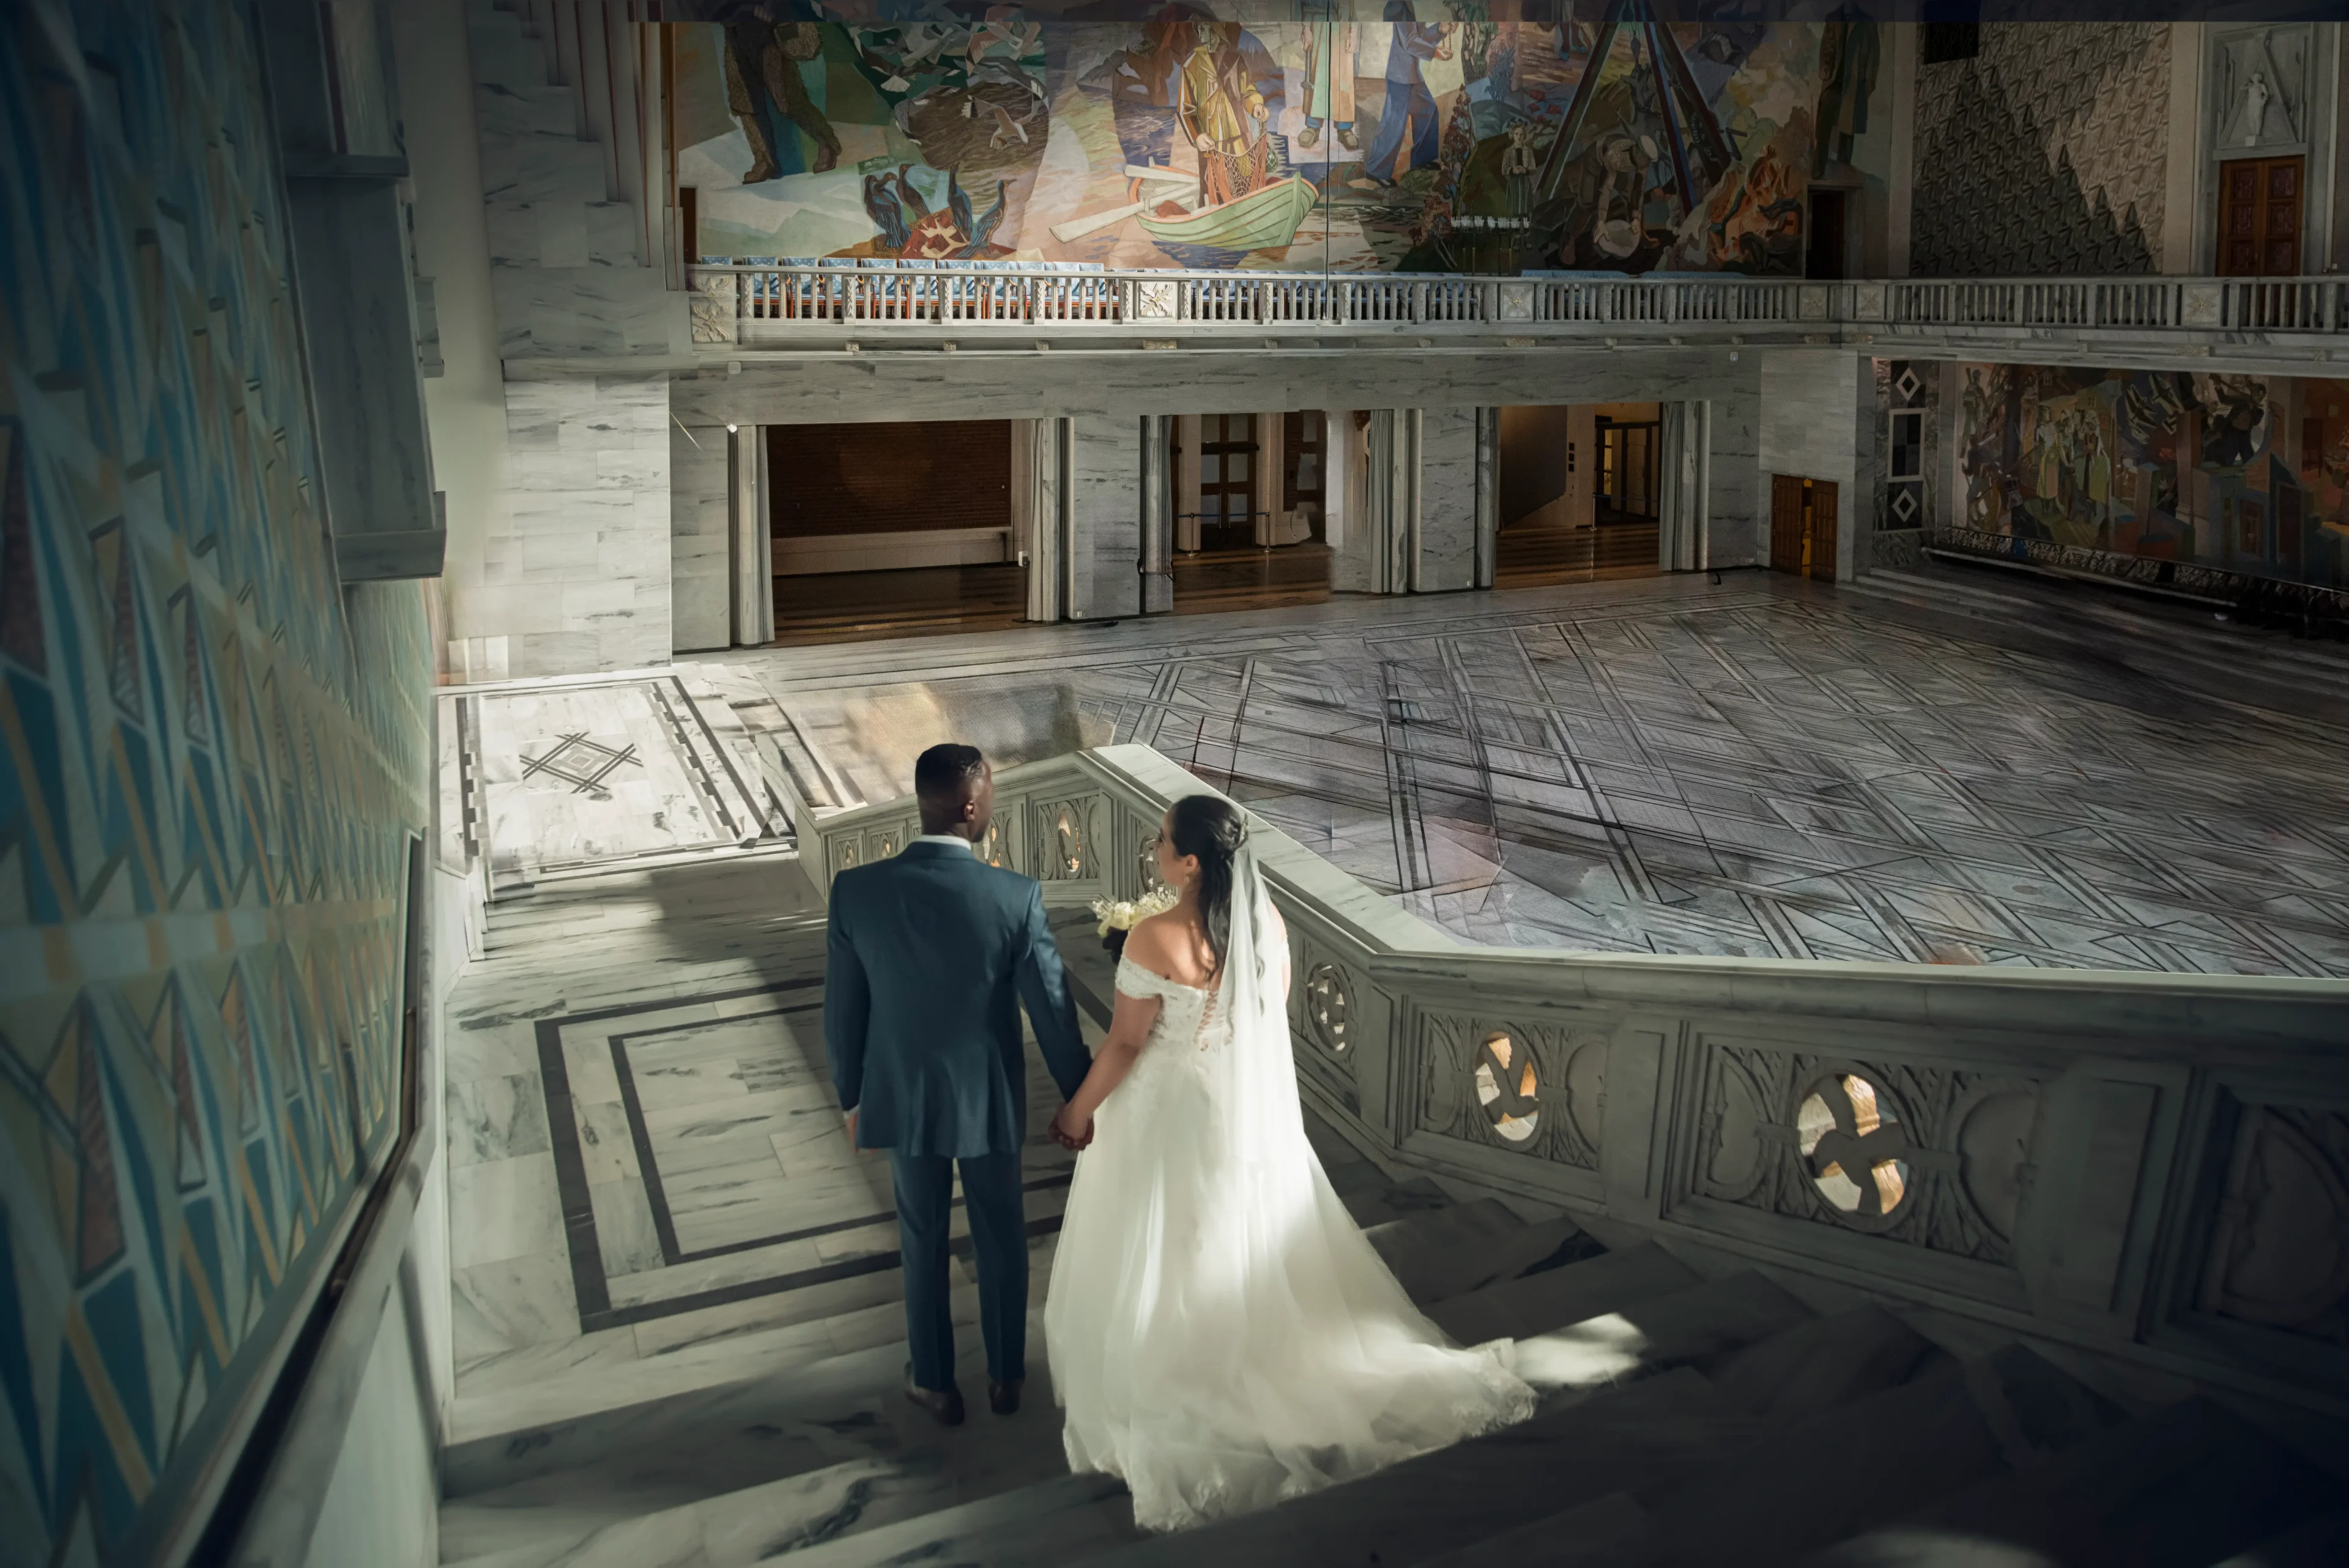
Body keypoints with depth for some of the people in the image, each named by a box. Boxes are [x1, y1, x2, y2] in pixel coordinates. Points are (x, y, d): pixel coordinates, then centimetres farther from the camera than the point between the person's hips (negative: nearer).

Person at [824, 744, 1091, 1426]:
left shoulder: (855, 890, -19)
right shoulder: (1017, 897, -24)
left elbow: (843, 1010, -8)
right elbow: (1053, 1012, -14)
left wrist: (851, 1096, 9)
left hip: (903, 1097, 1)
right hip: (988, 1100, -1)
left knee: (923, 1242, 21)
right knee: (1002, 1240, 22)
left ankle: (935, 1382, 38)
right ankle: (1006, 1375, 40)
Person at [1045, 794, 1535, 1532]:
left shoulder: (1154, 940, -26)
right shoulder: (1268, 922, -8)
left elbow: (1125, 1044, -18)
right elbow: (1271, 1015, 5)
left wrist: (1079, 1110, -4)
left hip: (1172, 1112, -6)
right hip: (1251, 1107, 6)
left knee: (1162, 1251, 13)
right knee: (1248, 1237, 23)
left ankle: (1165, 1387, 27)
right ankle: (1253, 1362, 38)